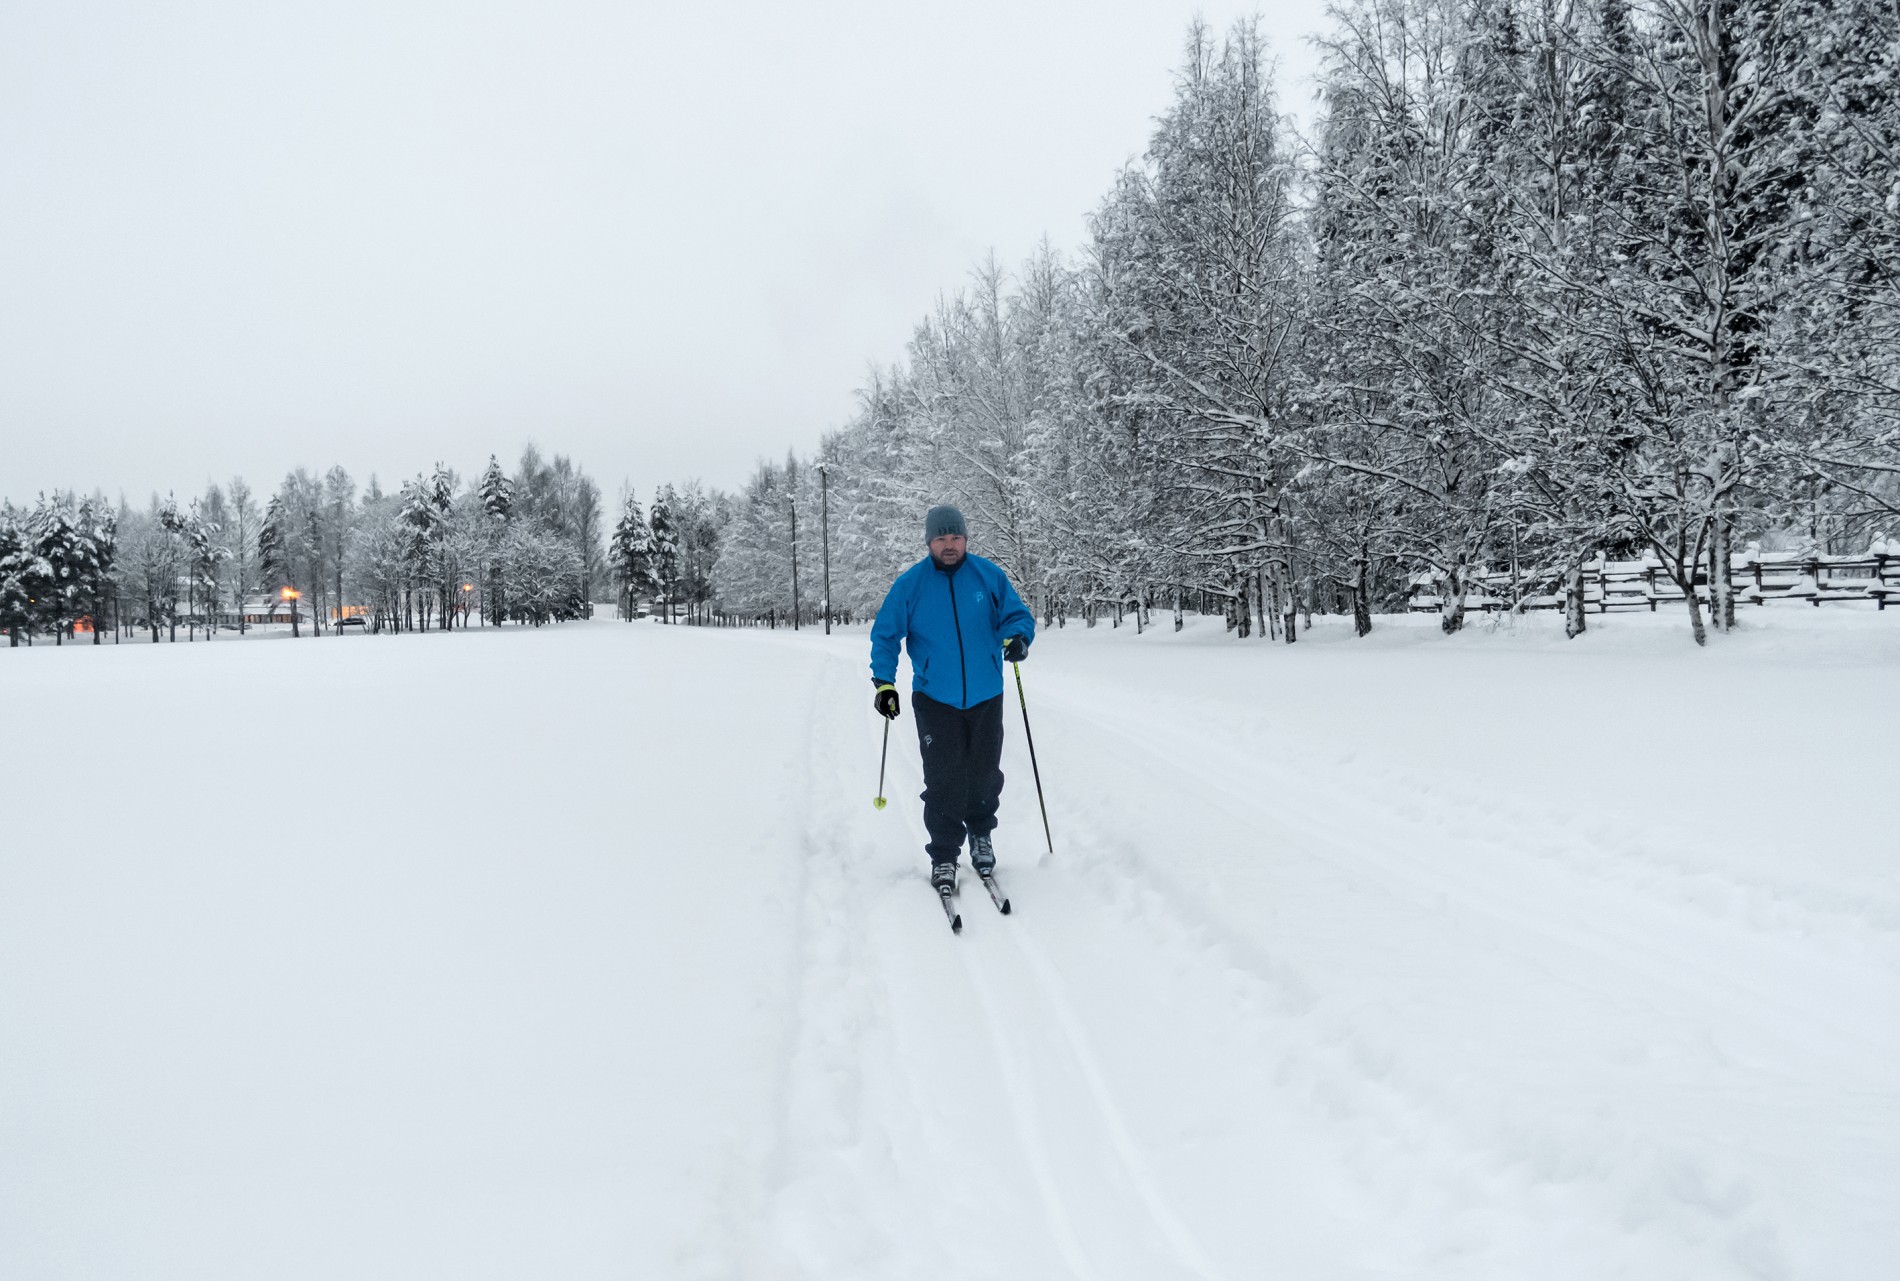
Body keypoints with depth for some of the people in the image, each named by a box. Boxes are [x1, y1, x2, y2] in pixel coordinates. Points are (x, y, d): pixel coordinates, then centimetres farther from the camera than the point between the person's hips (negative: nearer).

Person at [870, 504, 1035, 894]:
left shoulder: (989, 575, -1)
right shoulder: (910, 584, -2)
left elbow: (1017, 614, 4)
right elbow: (885, 634, 5)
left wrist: (1018, 638, -20)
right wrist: (884, 682, -5)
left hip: (985, 698, 1)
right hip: (935, 699, -1)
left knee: (985, 775, 11)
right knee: (943, 781, -5)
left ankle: (981, 833, 36)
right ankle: (944, 855, 8)